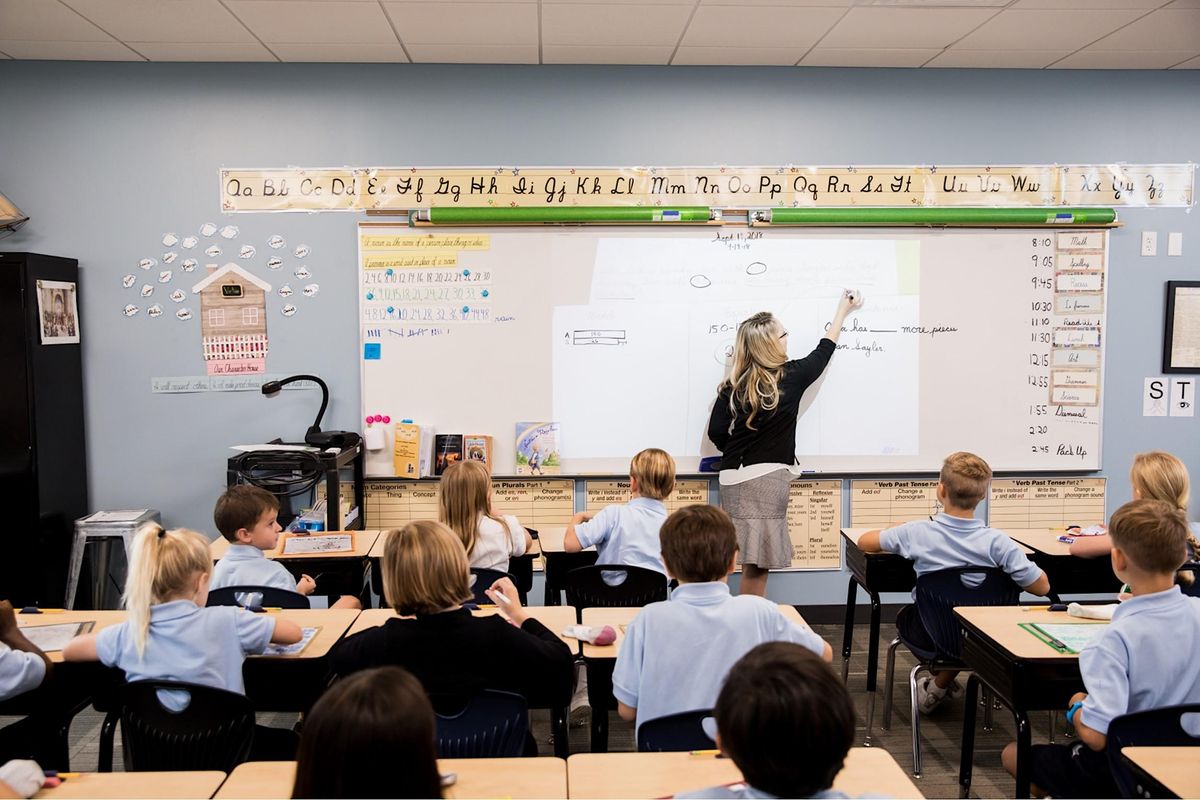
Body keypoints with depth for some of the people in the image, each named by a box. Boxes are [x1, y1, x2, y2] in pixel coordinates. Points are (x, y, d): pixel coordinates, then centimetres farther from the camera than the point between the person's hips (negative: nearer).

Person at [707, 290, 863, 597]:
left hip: (733, 477, 5)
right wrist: (843, 310, 31)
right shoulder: (791, 377, -2)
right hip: (767, 476, -5)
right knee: (757, 565, -1)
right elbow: (823, 351, 16)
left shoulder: (732, 385, 5)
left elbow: (716, 432, 1)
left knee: (754, 562, 13)